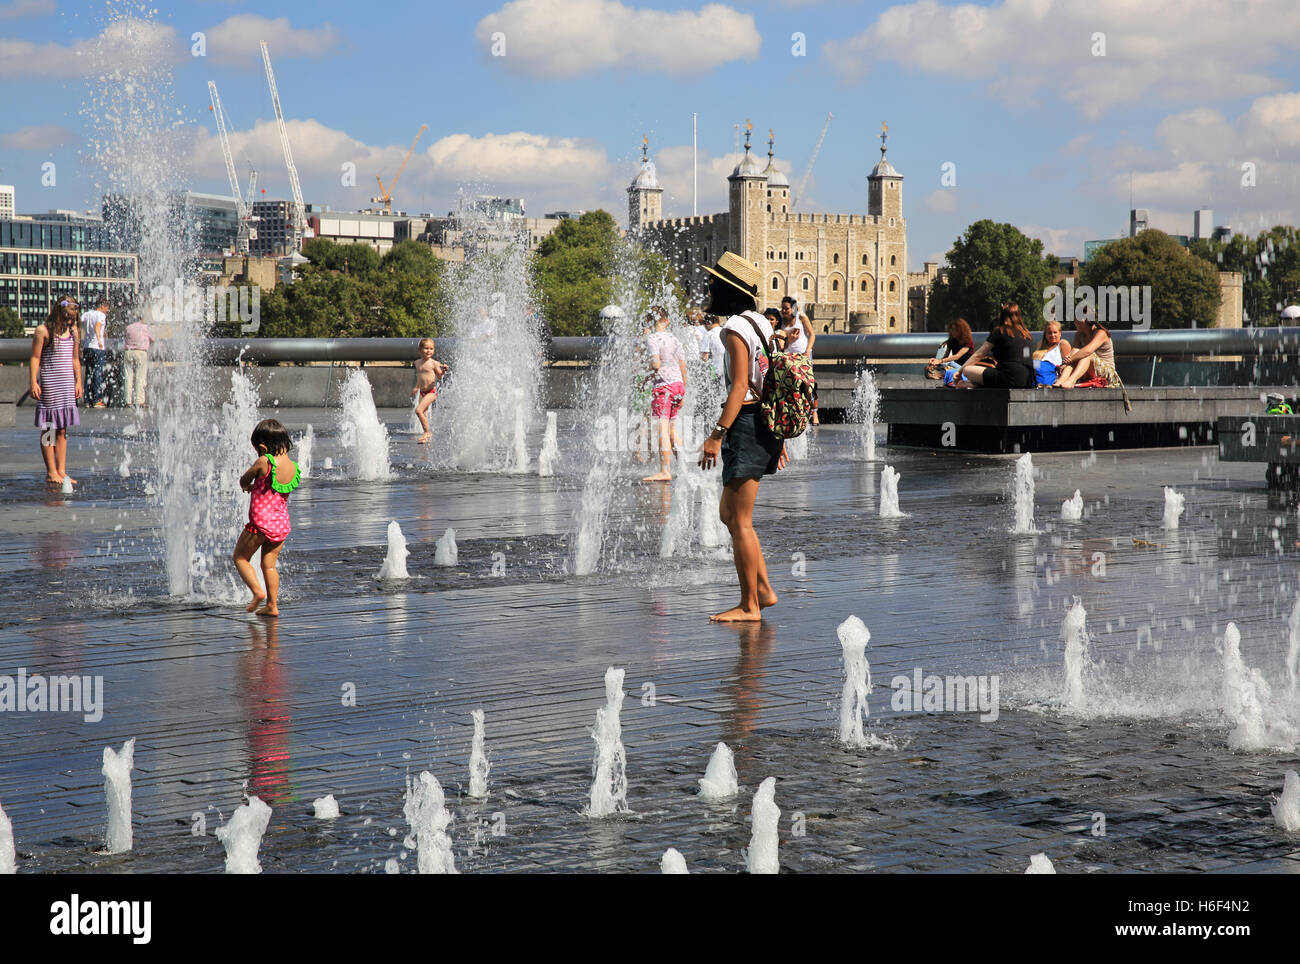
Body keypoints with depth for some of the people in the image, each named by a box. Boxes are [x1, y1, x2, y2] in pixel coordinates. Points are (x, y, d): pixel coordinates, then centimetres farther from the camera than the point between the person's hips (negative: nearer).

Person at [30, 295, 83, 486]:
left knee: (62, 429, 7)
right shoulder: (43, 331, -7)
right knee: (49, 429, -2)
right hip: (49, 384, -6)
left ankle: (61, 471, 9)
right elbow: (35, 358, -8)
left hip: (67, 384, 6)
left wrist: (78, 382, 16)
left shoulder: (73, 331, 11)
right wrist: (33, 383, -14)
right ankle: (51, 472, 0)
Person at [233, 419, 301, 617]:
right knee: (269, 565, 17)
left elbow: (243, 481, 0)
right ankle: (272, 605, 15)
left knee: (240, 557, 12)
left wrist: (247, 486, 21)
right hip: (282, 523, 6)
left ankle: (257, 591, -4)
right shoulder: (293, 467, 1)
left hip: (261, 522, -6)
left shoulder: (264, 462, -17)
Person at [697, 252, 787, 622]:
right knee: (728, 513, 17)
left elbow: (740, 386, -20)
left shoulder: (736, 327, -13)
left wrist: (717, 434, -22)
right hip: (765, 422, 10)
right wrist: (777, 437, 20)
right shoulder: (761, 323, 15)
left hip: (746, 425, -10)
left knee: (740, 521, -3)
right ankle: (763, 589, 18)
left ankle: (749, 606, 1)